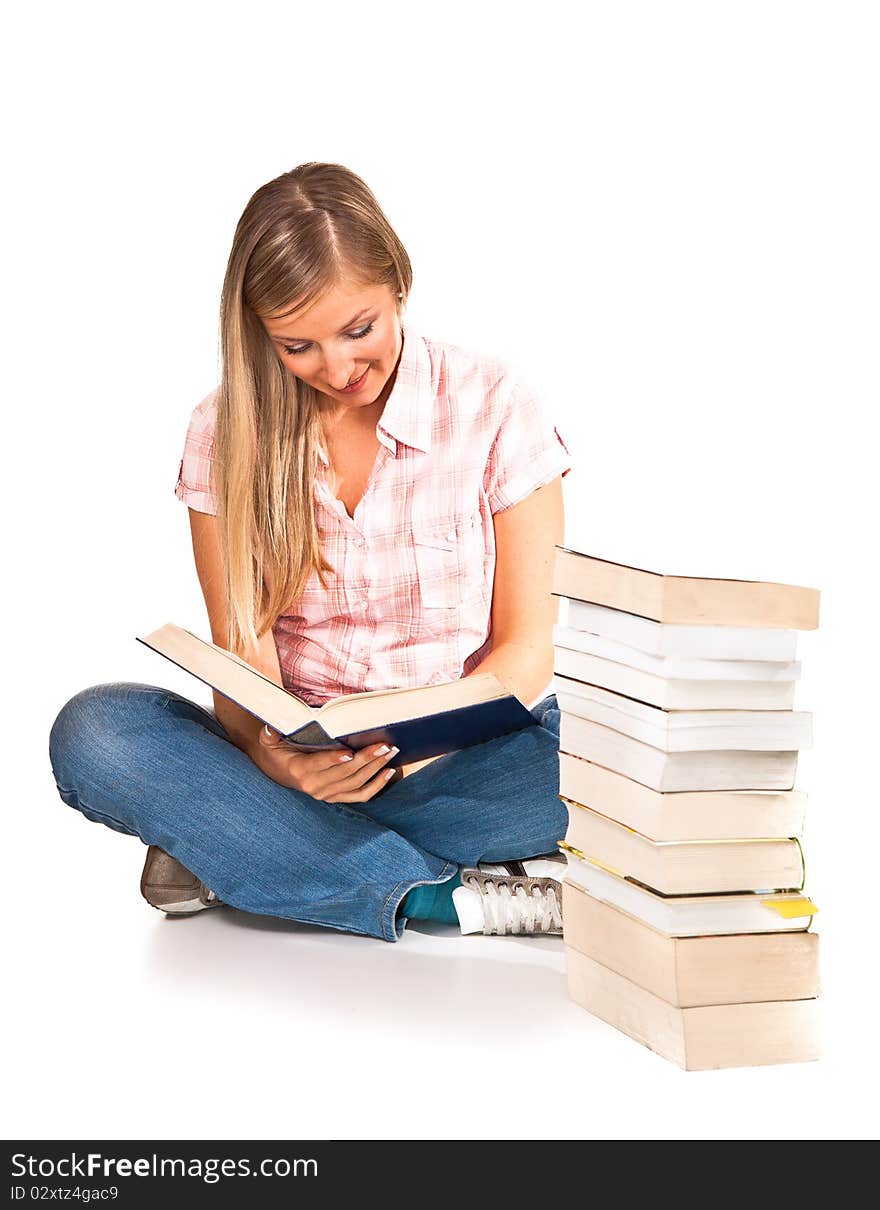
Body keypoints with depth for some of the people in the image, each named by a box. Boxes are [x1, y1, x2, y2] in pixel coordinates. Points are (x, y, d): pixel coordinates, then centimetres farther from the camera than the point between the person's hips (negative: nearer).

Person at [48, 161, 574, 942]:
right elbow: (241, 647, -5)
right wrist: (272, 752, -29)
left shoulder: (492, 403, -4)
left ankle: (233, 855, -22)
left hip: (470, 755, -1)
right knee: (91, 731, -27)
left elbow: (526, 642, -5)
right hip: (299, 754, 2)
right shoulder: (227, 431, 1)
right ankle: (457, 899, -30)